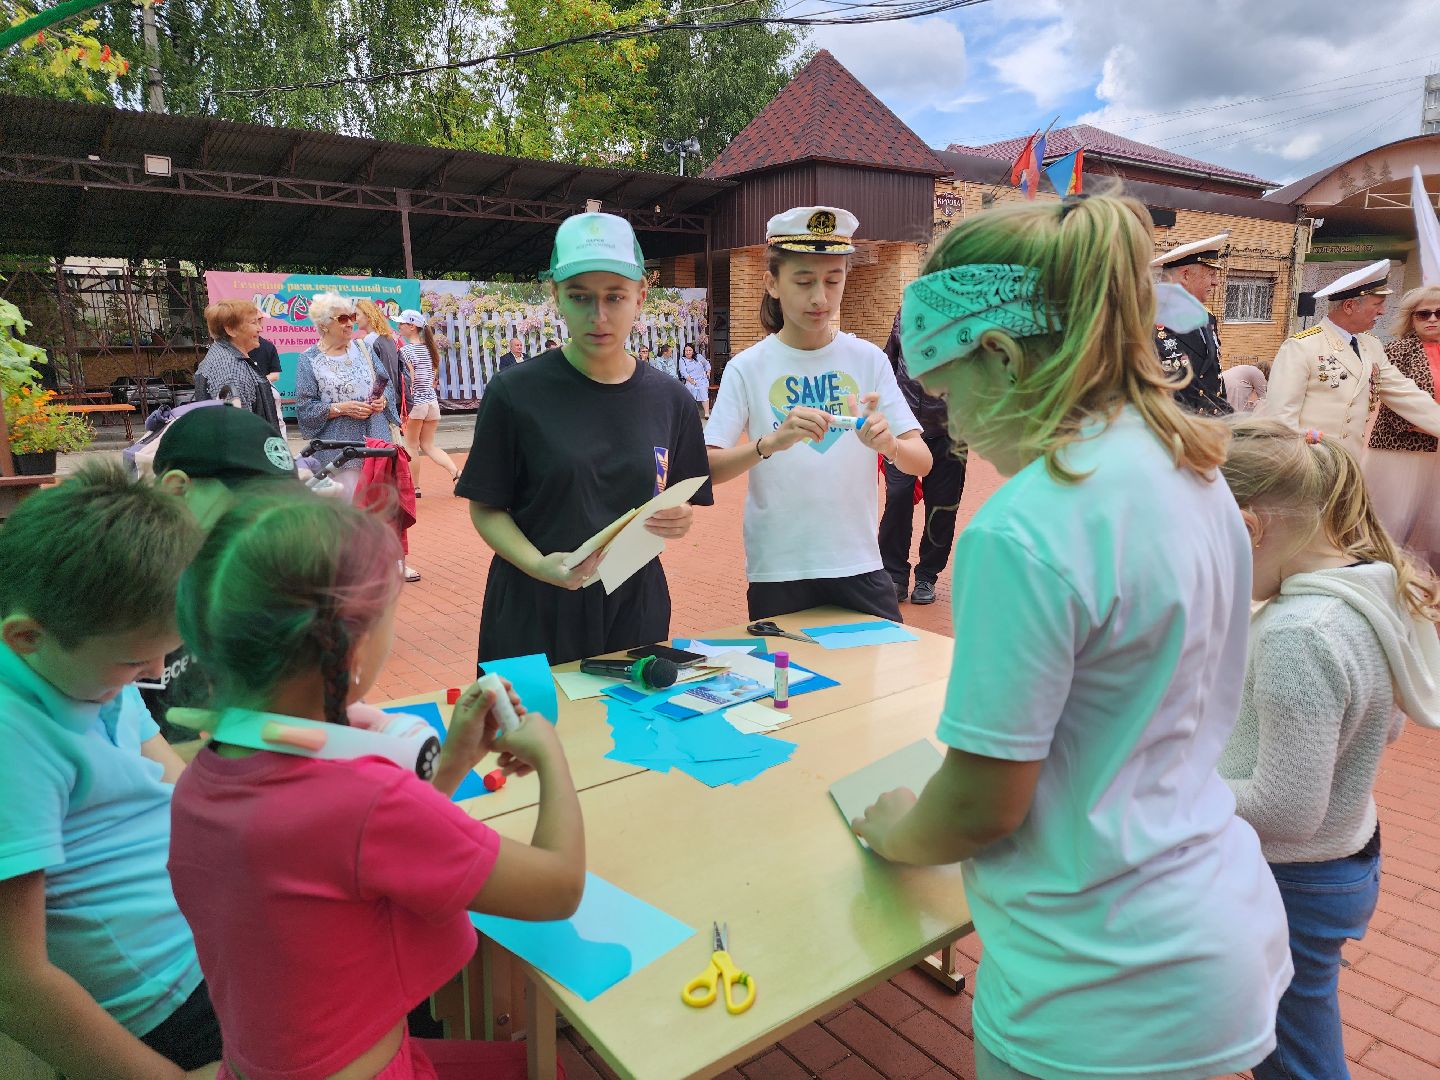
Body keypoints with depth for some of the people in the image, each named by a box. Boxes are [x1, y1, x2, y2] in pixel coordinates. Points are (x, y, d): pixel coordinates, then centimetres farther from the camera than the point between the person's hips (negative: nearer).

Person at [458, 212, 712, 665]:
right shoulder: (515, 393, -8)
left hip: (634, 612, 3)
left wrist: (679, 522, -14)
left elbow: (682, 504, 8)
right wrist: (539, 564, -21)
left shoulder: (671, 401, 0)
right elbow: (486, 508, -4)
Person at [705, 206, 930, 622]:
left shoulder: (868, 359, 0)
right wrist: (771, 442, -30)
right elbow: (706, 468, -13)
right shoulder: (747, 368, -5)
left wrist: (887, 443, -25)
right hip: (777, 572, -1)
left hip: (859, 564, 2)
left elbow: (922, 462, -3)